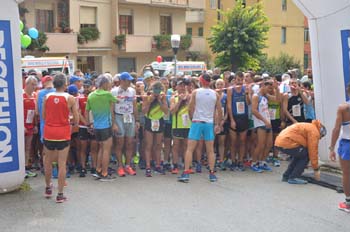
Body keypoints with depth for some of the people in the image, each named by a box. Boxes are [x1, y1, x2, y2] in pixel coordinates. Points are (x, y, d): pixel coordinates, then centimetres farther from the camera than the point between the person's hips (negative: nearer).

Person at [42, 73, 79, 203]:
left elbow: (43, 116, 5)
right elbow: (76, 120, -5)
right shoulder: (69, 98, -8)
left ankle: (48, 188, 34)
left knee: (48, 162, 19)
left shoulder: (47, 97, 0)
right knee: (62, 164, 2)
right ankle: (60, 194, 5)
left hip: (48, 133, 3)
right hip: (63, 134, -3)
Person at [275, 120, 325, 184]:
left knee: (299, 155, 25)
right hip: (286, 143, -10)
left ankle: (286, 176, 24)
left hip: (280, 141, 10)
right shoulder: (314, 131, -1)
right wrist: (316, 169, 6)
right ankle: (293, 178, 1)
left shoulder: (309, 127, 28)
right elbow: (312, 151, -3)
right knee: (305, 156, 3)